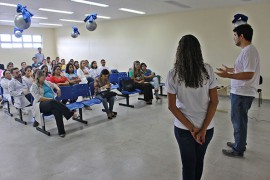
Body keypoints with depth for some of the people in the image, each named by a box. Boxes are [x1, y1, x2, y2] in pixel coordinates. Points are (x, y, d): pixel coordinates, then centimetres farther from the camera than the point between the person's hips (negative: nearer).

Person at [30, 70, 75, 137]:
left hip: (52, 103, 5)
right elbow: (38, 98, -12)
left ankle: (61, 131, -36)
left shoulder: (46, 82, 18)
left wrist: (58, 88, 12)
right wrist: (49, 99, -17)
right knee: (53, 102, -40)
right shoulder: (34, 86, -1)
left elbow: (53, 84, 35)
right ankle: (69, 113, -38)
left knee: (57, 110, -32)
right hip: (41, 105, -5)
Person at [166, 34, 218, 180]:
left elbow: (171, 106, -12)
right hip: (206, 127, 2)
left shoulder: (173, 74, -12)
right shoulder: (207, 70, -8)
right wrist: (203, 129, -7)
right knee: (199, 160, 26)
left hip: (183, 128, -2)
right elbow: (214, 101, -9)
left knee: (188, 162, 17)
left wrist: (191, 128, -8)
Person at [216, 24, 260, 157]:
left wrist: (227, 75, -29)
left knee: (239, 121, 2)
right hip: (240, 91, 10)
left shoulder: (249, 51, -19)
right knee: (238, 120, 21)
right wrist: (229, 70, 28)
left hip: (242, 93, -10)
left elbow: (248, 75, -26)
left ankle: (238, 150, 17)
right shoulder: (247, 50, 12)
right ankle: (240, 143, 37)